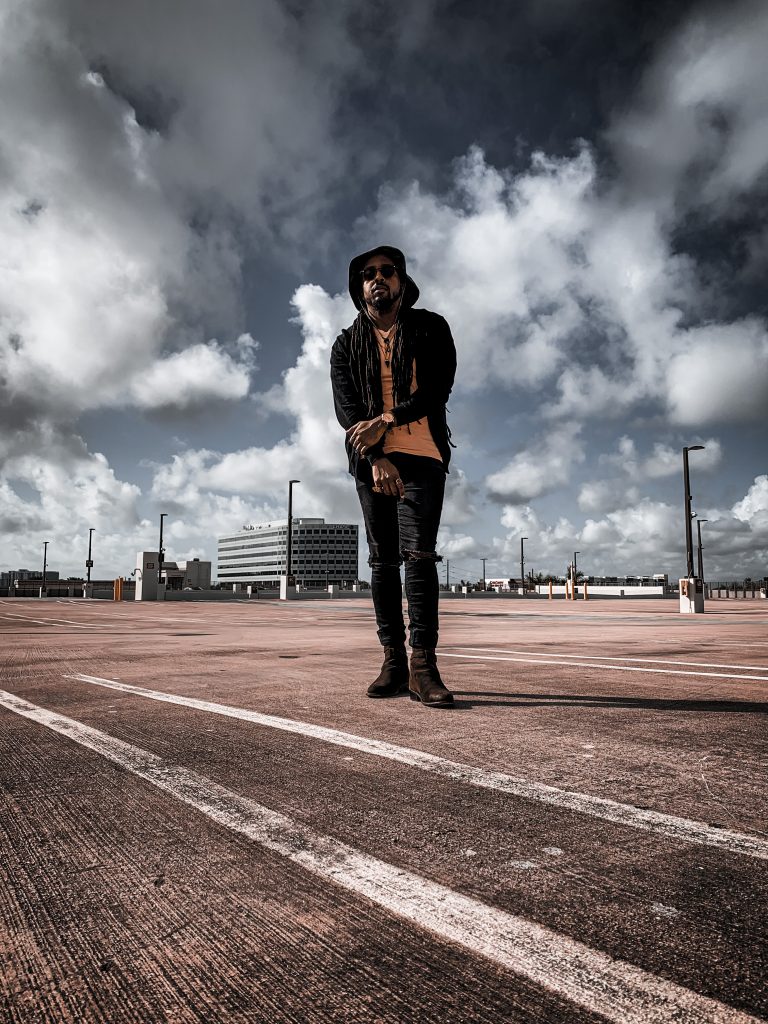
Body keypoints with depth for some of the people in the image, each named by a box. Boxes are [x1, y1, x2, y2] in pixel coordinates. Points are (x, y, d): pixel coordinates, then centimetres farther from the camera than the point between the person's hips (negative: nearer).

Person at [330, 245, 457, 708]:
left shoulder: (431, 328, 8)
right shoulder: (346, 345, 12)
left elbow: (438, 389, -4)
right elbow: (346, 408, 0)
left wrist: (386, 422, -17)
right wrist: (376, 457, -16)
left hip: (422, 456, -2)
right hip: (370, 460, 3)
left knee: (419, 553, -14)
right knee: (383, 559, 1)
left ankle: (423, 665, -15)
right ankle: (393, 662, 6)